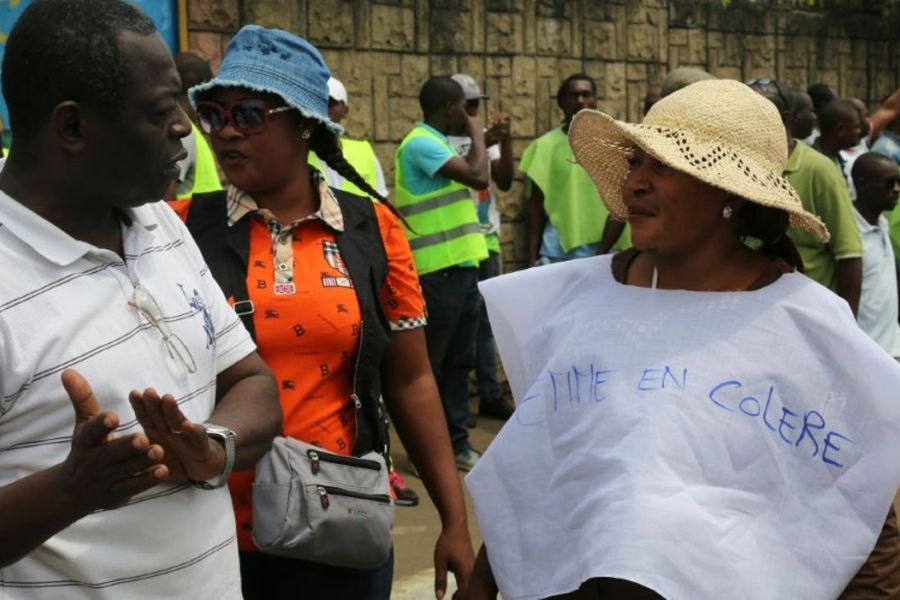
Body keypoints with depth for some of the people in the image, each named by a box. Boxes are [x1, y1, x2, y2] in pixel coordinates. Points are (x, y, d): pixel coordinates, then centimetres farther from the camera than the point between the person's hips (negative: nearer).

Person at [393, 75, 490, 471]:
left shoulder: (436, 144, 17)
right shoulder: (421, 143, -13)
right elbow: (478, 177, -19)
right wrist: (477, 135, -8)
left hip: (461, 266, 10)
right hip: (438, 271, -10)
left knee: (458, 362, 13)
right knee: (428, 363, 0)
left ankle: (457, 443, 21)